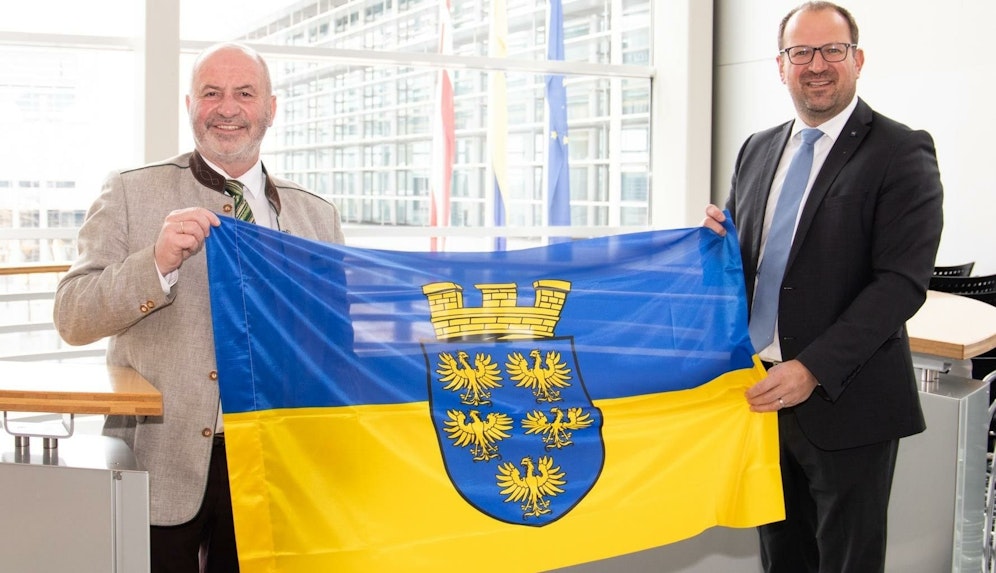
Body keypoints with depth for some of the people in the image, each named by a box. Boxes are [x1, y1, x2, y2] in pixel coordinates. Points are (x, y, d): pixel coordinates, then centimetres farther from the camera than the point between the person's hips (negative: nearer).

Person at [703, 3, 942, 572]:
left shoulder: (901, 153, -9)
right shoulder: (757, 150, 10)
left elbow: (902, 281, -16)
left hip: (845, 401, -5)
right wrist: (719, 235, -6)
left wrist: (815, 369, -23)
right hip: (764, 389, 5)